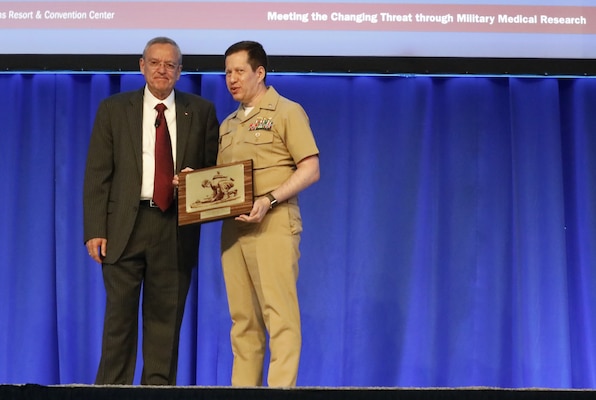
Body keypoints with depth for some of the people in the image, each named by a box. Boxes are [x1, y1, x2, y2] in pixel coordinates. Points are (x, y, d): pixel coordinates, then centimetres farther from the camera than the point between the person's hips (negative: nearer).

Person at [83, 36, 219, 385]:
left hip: (176, 228, 1)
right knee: (120, 315, 1)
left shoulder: (201, 111, 10)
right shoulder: (113, 109, 8)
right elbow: (97, 174, 3)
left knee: (166, 318, 5)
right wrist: (94, 230, -5)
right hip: (124, 225, 0)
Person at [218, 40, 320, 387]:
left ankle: (281, 386, -9)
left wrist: (269, 200, -18)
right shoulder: (228, 125, 21)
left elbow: (310, 169, -6)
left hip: (273, 224, -6)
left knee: (279, 313, -9)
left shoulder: (287, 112, 1)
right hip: (233, 227, 6)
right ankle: (244, 386, 9)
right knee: (243, 318, 6)